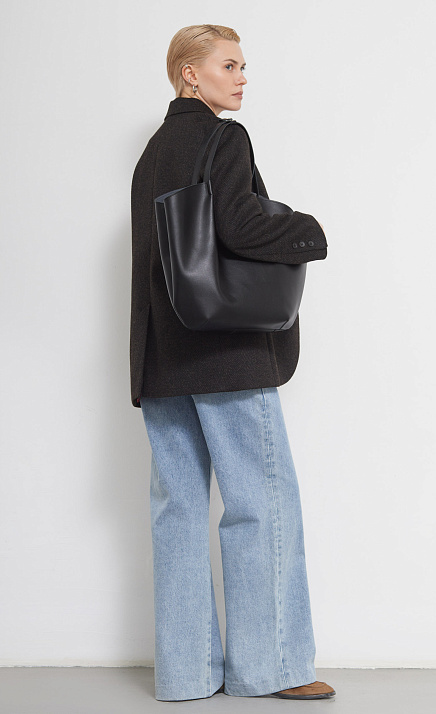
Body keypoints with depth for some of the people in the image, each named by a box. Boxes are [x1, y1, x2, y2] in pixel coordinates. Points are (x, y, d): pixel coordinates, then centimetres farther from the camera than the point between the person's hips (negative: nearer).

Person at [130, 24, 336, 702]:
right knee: (263, 499, -1)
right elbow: (239, 226, -21)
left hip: (161, 359, 8)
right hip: (228, 350, -8)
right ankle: (267, 665, 5)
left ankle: (187, 669, 12)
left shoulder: (151, 154, 19)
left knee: (179, 507, 7)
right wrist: (309, 232, -6)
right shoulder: (221, 138, -7)